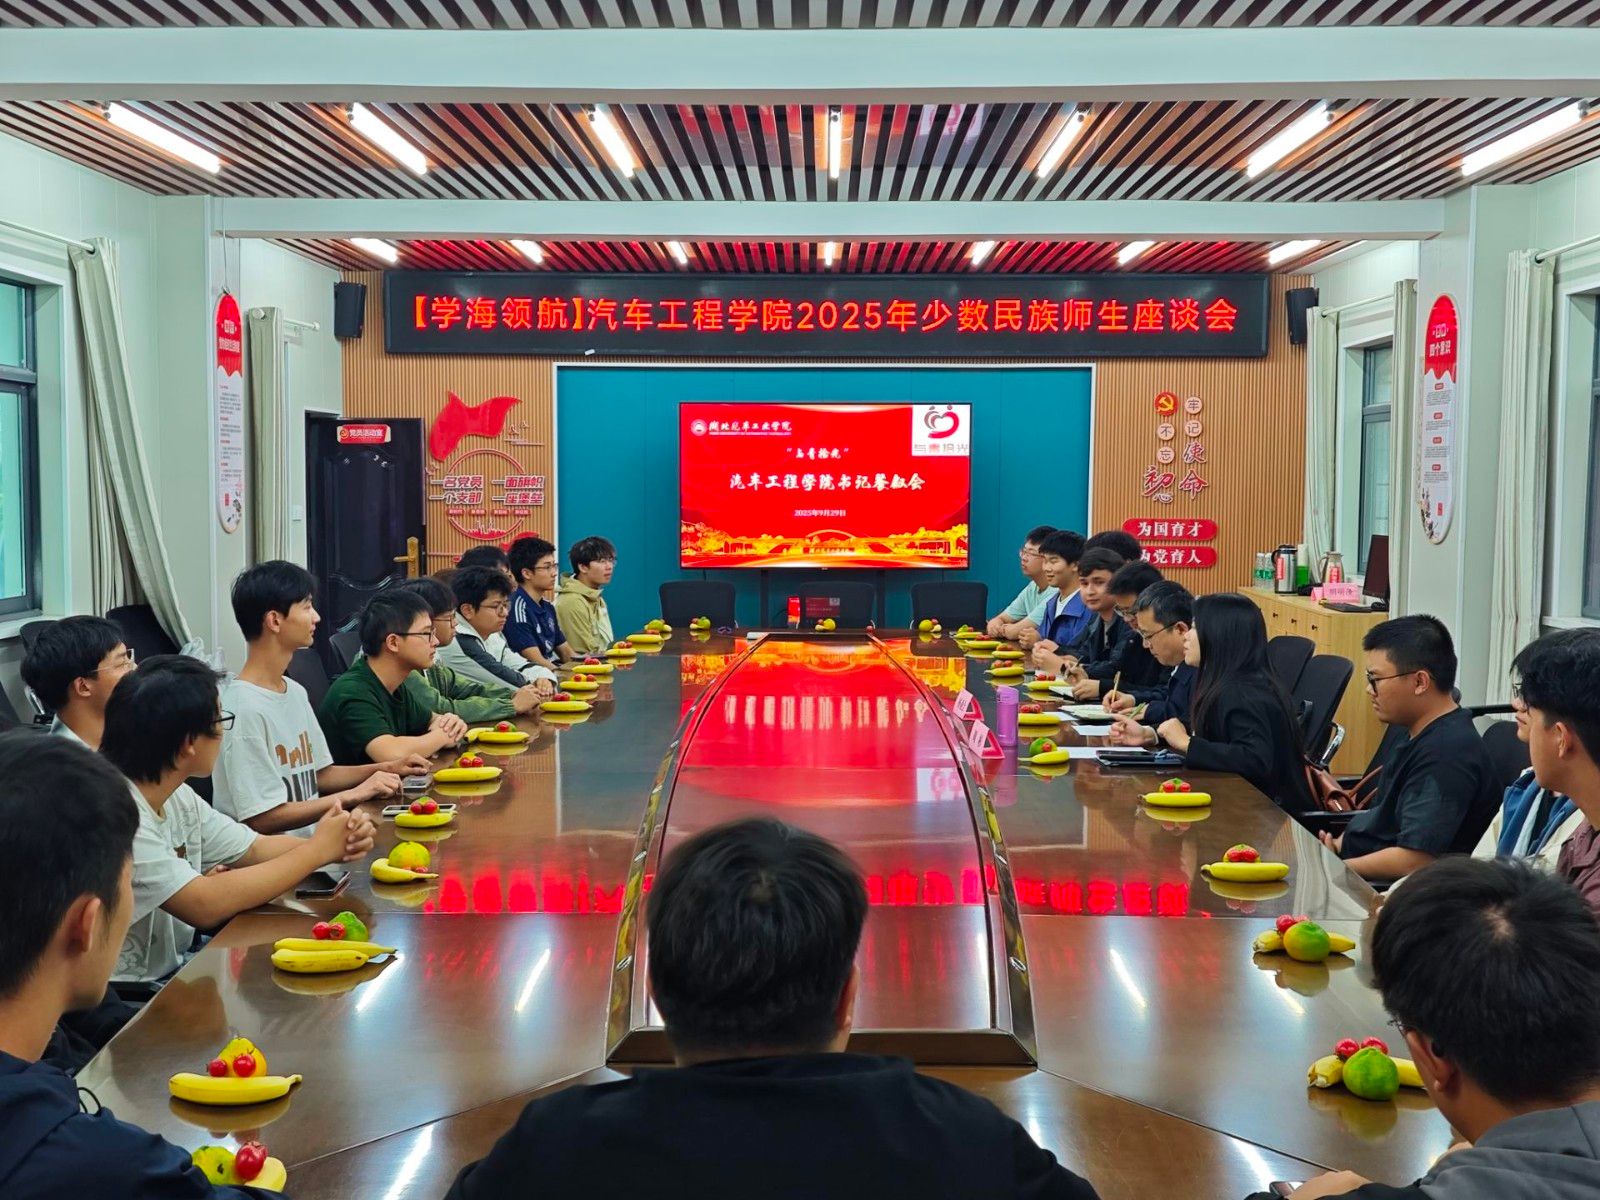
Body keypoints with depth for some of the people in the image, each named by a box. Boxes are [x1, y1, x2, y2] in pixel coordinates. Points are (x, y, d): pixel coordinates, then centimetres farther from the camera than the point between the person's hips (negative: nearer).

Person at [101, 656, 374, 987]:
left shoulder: (178, 797, 3)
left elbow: (256, 848, 9)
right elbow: (203, 906, -26)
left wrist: (337, 845, -12)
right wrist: (317, 850, -18)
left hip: (173, 972, 8)